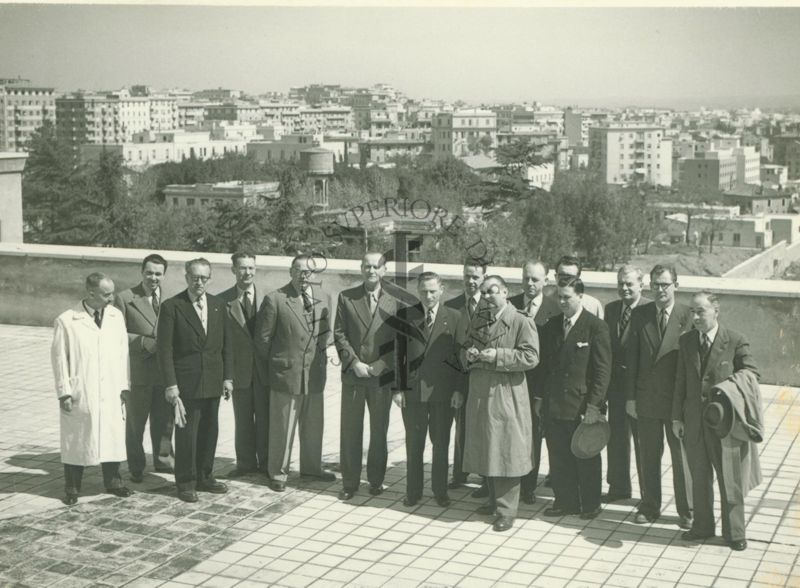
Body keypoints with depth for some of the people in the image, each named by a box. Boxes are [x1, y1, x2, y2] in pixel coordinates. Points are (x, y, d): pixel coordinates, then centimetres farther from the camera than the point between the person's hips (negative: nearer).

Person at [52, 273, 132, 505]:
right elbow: (59, 358, -5)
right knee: (76, 439, 5)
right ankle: (72, 488, 17)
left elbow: (123, 352, 8)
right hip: (80, 393, -3)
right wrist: (64, 392, -6)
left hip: (111, 392, 4)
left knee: (113, 436, 9)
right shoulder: (67, 321, -8)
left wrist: (123, 385, 6)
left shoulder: (116, 316, 4)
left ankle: (113, 481, 24)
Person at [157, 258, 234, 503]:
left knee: (209, 430, 11)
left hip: (213, 381, 5)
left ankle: (204, 476, 24)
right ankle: (186, 482, 12)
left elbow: (226, 343, 11)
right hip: (186, 382, -5)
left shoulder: (218, 305, 9)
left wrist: (228, 377, 4)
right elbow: (164, 348, -8)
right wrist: (170, 384, -13)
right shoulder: (172, 307, -6)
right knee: (186, 432, 0)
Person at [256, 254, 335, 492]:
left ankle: (311, 466, 31)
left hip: (314, 374, 5)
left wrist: (320, 355, 10)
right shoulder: (274, 300, -10)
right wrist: (275, 363, 2)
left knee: (313, 424, 15)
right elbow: (263, 338, -5)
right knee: (282, 427, 3)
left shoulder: (323, 299, 6)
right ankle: (278, 473, 16)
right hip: (285, 374, -5)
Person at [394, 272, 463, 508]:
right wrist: (397, 388, -3)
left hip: (443, 391, 0)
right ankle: (413, 491, 19)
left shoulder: (454, 318, 1)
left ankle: (440, 491, 21)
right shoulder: (404, 316, 3)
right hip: (412, 390, 1)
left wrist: (459, 389, -4)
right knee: (414, 444, 8)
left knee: (441, 443, 8)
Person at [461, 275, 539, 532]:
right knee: (485, 452, 13)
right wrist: (469, 356, -1)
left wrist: (498, 356, -21)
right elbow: (463, 353, 22)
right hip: (479, 396, 7)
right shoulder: (476, 323, 16)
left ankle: (506, 511, 2)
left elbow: (531, 357, -15)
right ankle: (494, 500, 28)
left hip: (507, 397, -7)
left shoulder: (521, 322, -6)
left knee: (506, 453, -4)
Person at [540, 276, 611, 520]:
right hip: (554, 406, 5)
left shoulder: (596, 327, -8)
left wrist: (593, 405, -14)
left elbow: (602, 370, -10)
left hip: (582, 406, -5)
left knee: (586, 459, 8)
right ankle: (565, 501, 24)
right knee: (558, 458, 10)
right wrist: (541, 395, 7)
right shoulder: (552, 325, 9)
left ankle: (590, 504, 22)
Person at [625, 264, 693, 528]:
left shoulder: (688, 316, -7)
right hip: (647, 397, 3)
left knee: (681, 456, 8)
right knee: (648, 456, 11)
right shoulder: (639, 315, 3)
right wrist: (631, 396, 1)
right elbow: (632, 357, 4)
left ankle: (686, 511, 20)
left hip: (678, 399, -3)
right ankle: (649, 506, 25)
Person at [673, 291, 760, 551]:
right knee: (699, 477, 15)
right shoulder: (686, 341, 4)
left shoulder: (736, 341, -9)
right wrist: (677, 417, 7)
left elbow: (752, 374, -1)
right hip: (694, 420, 4)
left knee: (729, 478, 5)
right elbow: (681, 381, 9)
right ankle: (702, 526, 29)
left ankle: (734, 532, 18)